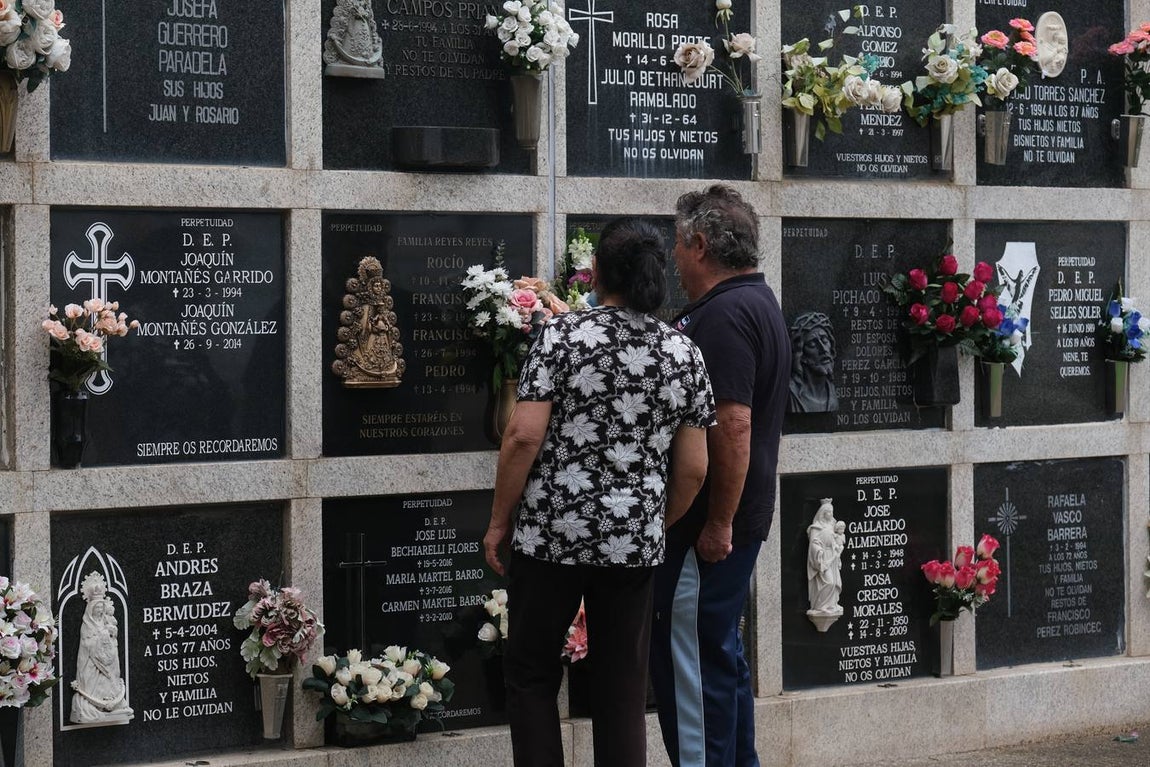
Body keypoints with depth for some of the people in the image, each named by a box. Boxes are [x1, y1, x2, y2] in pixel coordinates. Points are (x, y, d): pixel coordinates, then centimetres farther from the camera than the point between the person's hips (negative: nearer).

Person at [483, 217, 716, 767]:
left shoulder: (564, 335, -8)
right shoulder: (684, 355, 3)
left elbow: (524, 435, -13)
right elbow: (694, 468, 3)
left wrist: (499, 521, -3)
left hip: (551, 535, -3)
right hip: (634, 543, 3)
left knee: (531, 675, 12)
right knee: (623, 690, 10)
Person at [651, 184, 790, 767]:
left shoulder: (725, 314, -18)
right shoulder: (756, 301, 15)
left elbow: (733, 425, -25)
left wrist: (719, 523, -23)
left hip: (710, 525, -11)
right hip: (727, 519, 11)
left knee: (690, 658, -4)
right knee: (721, 651, 18)